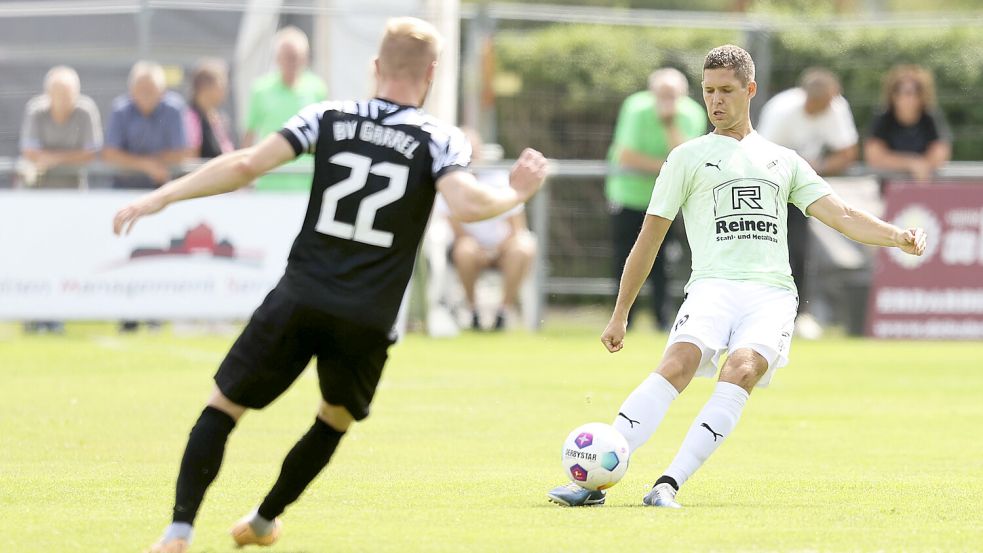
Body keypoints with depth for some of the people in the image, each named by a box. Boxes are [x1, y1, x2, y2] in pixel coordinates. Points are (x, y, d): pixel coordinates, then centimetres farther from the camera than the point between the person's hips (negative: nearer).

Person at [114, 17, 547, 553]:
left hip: (300, 298, 0)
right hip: (368, 319, 0)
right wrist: (515, 193, 3)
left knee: (222, 408, 8)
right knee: (335, 420, 29)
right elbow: (466, 204, -16)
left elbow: (244, 166, -1)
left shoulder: (328, 118, 6)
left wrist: (161, 197, 4)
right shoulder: (440, 140, 2)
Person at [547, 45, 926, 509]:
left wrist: (896, 236, -2)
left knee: (742, 370, -30)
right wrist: (620, 315, 15)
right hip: (714, 285, -1)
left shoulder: (783, 160, 23)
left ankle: (670, 484, -34)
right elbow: (650, 238, 18)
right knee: (678, 365, -29)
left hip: (773, 293, 1)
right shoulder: (689, 157, 17)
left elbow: (843, 218, 17)